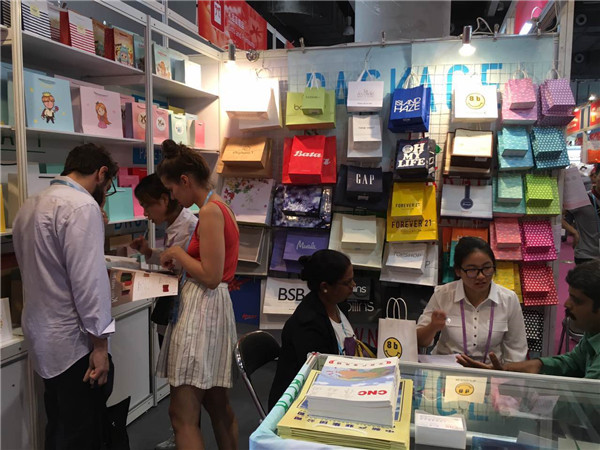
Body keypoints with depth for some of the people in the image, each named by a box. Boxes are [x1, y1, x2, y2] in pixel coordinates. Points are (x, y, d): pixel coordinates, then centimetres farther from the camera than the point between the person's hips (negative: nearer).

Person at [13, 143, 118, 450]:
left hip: (42, 337, 9)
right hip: (74, 342, -9)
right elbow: (88, 278, -22)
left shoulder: (30, 205, 10)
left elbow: (37, 271, 16)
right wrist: (100, 342, -18)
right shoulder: (82, 206, -18)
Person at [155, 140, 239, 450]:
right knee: (217, 405, 20)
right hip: (213, 308, 10)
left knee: (182, 415, -3)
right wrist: (180, 263, 12)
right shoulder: (219, 208, 14)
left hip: (201, 309, -10)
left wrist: (176, 253, -8)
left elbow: (211, 277, -20)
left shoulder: (209, 211, -16)